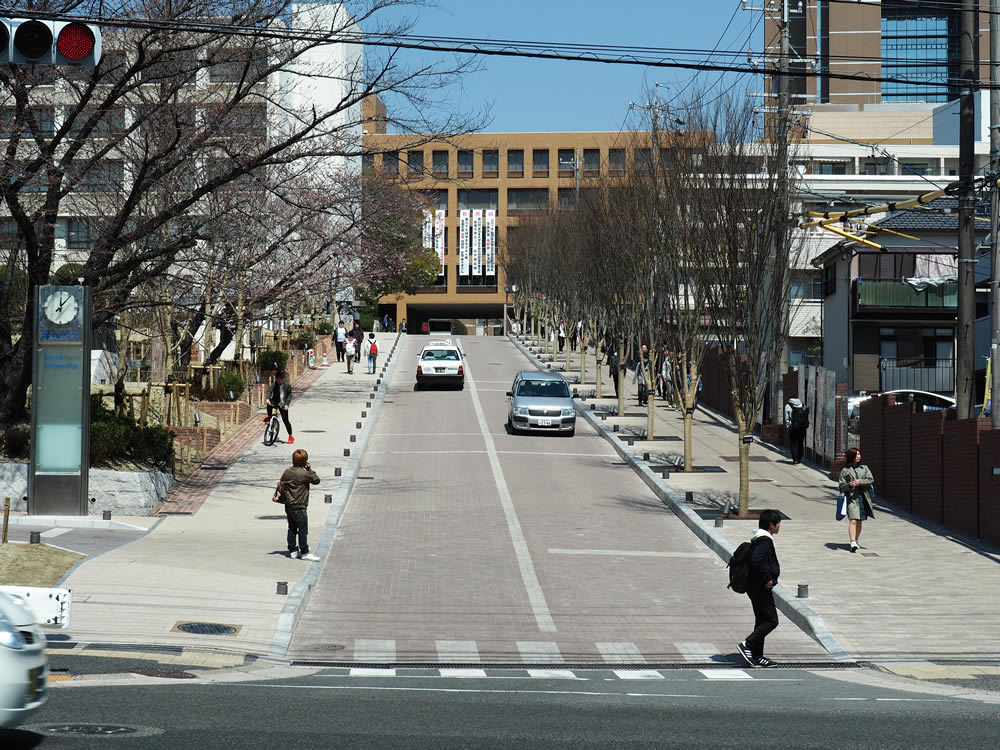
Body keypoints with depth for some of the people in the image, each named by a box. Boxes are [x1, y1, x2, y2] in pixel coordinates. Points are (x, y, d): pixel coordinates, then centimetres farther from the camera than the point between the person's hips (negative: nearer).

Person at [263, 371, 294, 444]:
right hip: (275, 402, 1)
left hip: (283, 405, -1)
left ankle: (291, 436, 8)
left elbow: (289, 396, -2)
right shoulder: (274, 385, -2)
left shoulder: (287, 386, -3)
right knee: (269, 405, -35)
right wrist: (268, 399, -36)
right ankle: (269, 417, -6)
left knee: (285, 420, -3)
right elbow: (270, 392, -15)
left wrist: (286, 404, -15)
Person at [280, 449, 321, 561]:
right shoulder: (304, 474, -15)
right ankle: (304, 552, 1)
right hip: (299, 507, -7)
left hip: (288, 506, 7)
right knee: (303, 530, -1)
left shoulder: (286, 472, 4)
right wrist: (310, 469, 1)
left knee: (292, 528, 13)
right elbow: (316, 480, -4)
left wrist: (284, 498, 22)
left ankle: (292, 551, 17)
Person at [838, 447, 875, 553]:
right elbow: (841, 486, 4)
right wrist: (849, 485, -16)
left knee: (859, 521, 10)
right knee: (853, 520, -16)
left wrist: (859, 482, -12)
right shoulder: (845, 470, 4)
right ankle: (853, 543, -25)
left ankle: (856, 541, 24)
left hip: (863, 497, 4)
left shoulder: (864, 468, 13)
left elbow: (871, 480, 2)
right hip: (851, 497, -3)